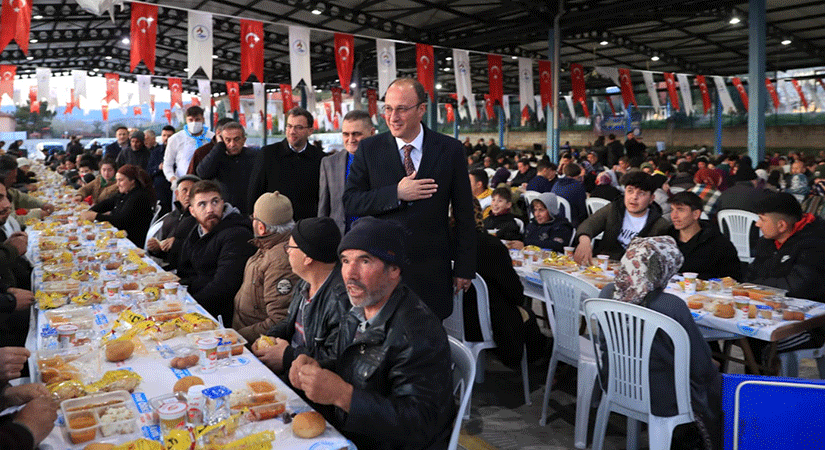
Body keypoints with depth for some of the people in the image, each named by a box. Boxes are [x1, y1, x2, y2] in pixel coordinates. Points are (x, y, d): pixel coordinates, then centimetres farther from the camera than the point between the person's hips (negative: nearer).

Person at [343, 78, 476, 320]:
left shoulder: (450, 150, 0)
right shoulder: (369, 149, 2)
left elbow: (464, 214, 4)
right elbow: (350, 202, -2)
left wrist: (464, 268, 2)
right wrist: (396, 193, -15)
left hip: (431, 270, 0)